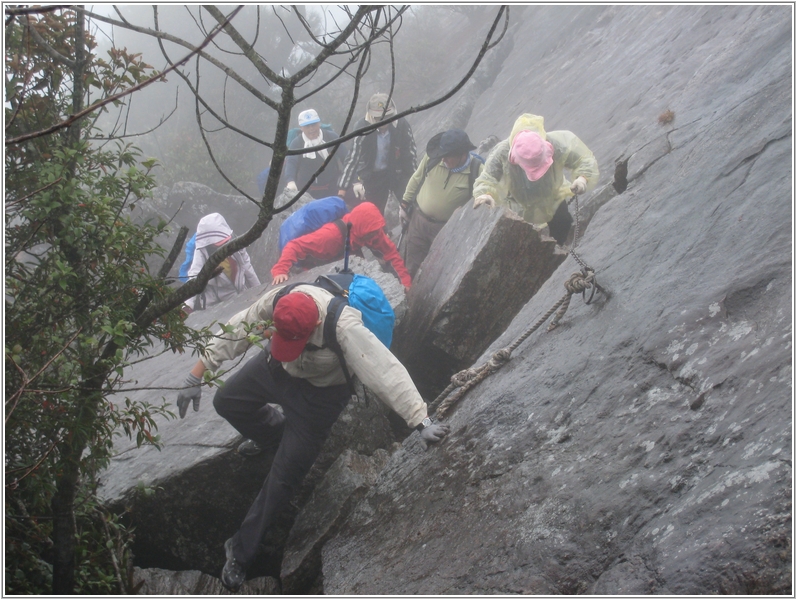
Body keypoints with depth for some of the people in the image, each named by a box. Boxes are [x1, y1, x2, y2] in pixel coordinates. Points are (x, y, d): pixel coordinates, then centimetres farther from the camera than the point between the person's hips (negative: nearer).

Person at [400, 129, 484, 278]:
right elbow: (416, 179, 0)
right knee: (412, 266, 17)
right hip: (418, 218, 2)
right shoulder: (432, 156, -17)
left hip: (447, 228, -2)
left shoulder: (477, 170, -23)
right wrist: (404, 205, 7)